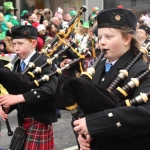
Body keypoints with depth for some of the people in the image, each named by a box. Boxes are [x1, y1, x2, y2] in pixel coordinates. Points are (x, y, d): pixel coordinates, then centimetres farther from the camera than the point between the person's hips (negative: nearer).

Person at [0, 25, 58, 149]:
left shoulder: (43, 62, -14)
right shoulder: (18, 64, 8)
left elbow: (49, 89, -29)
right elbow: (16, 90, 10)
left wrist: (18, 98, -33)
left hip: (39, 120, -7)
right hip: (24, 120, 7)